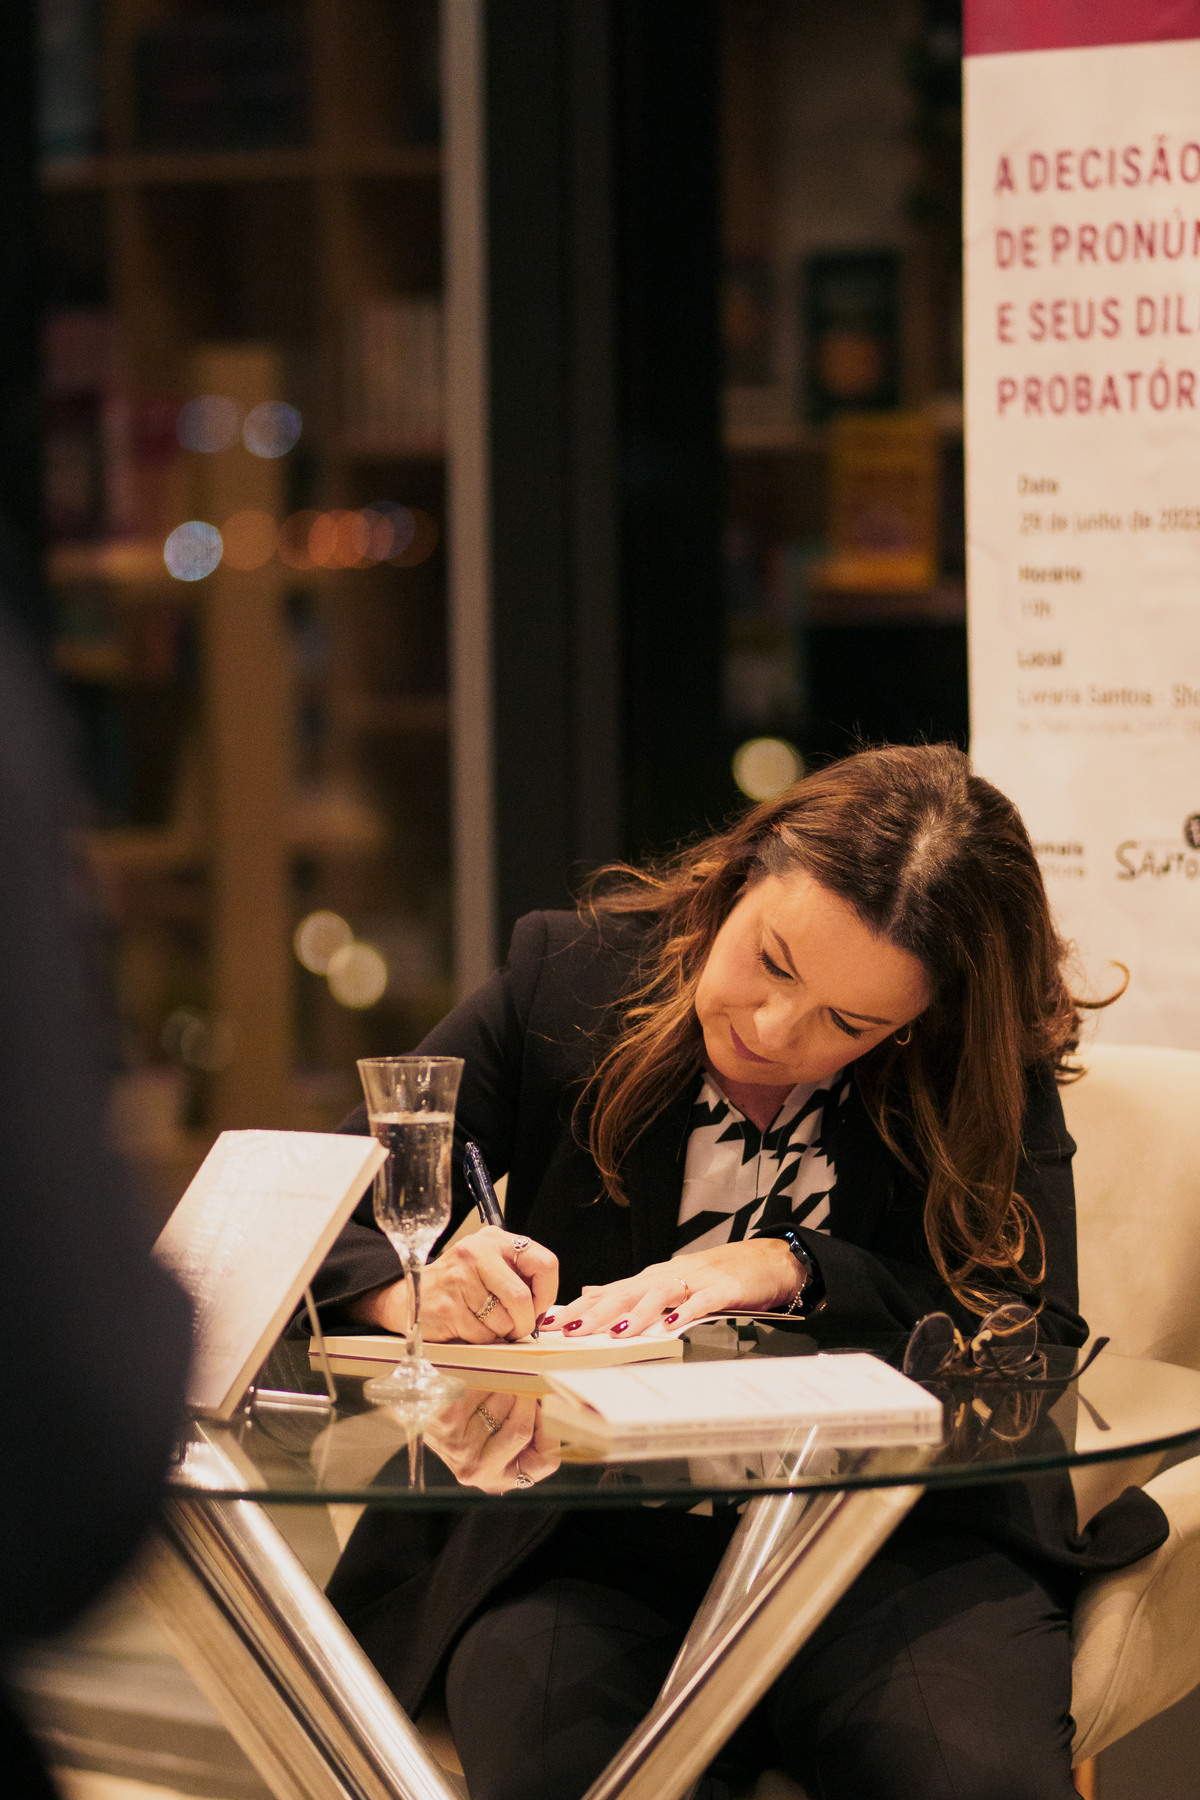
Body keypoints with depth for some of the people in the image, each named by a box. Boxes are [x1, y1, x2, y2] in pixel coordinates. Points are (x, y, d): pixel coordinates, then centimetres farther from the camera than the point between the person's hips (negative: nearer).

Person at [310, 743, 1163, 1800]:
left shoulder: (989, 1083, 4)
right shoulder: (572, 977, 4)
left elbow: (1039, 1333, -4)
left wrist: (789, 1269, -14)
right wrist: (423, 1294, -18)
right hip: (580, 1542, 0)